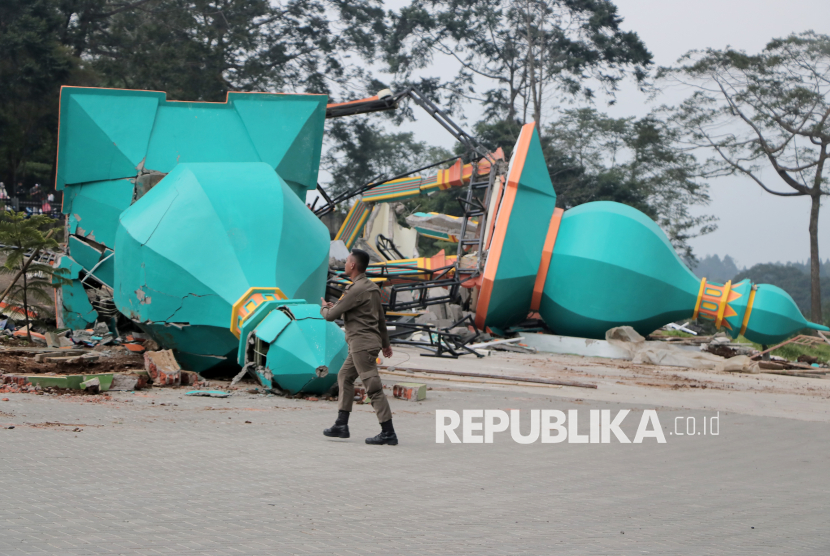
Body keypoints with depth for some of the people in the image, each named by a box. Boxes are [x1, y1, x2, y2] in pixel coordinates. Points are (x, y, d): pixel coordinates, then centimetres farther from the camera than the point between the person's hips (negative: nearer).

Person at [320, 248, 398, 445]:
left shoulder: (357, 290, -17)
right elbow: (381, 318, 23)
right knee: (344, 377, 18)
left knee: (373, 388, -9)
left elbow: (331, 315, -13)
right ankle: (341, 425, 18)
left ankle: (388, 433, -9)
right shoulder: (371, 287, 14)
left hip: (362, 344, -11)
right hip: (361, 344, 11)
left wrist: (324, 308, 11)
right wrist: (385, 342, 31)